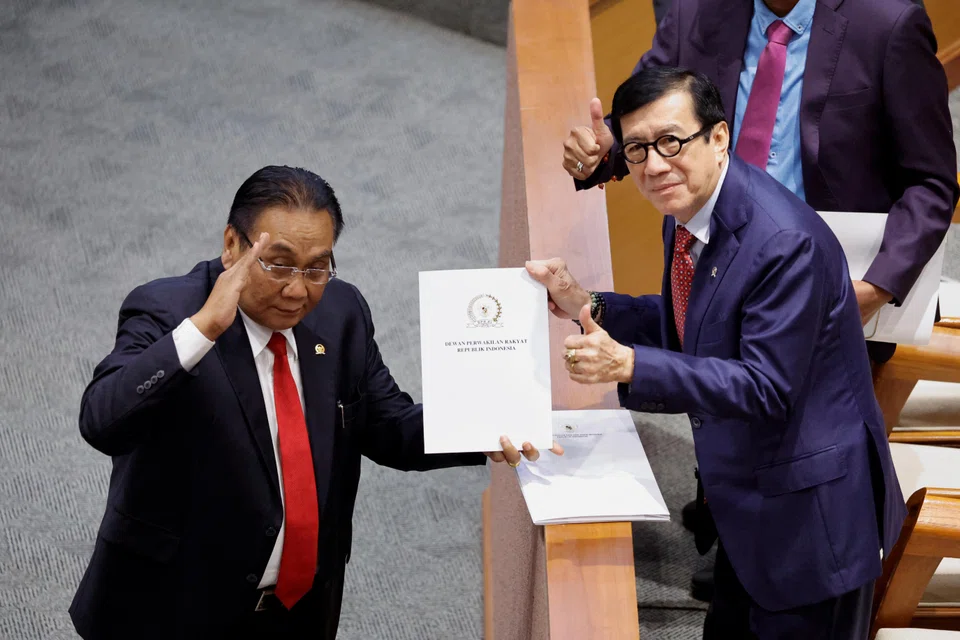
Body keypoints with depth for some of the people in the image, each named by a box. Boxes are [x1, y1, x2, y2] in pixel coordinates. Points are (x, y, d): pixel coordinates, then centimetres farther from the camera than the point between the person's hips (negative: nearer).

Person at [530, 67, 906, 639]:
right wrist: (587, 306, -1)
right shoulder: (686, 211, -1)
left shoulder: (785, 242, -30)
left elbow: (768, 387, -31)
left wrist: (629, 364, -38)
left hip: (807, 513, -9)